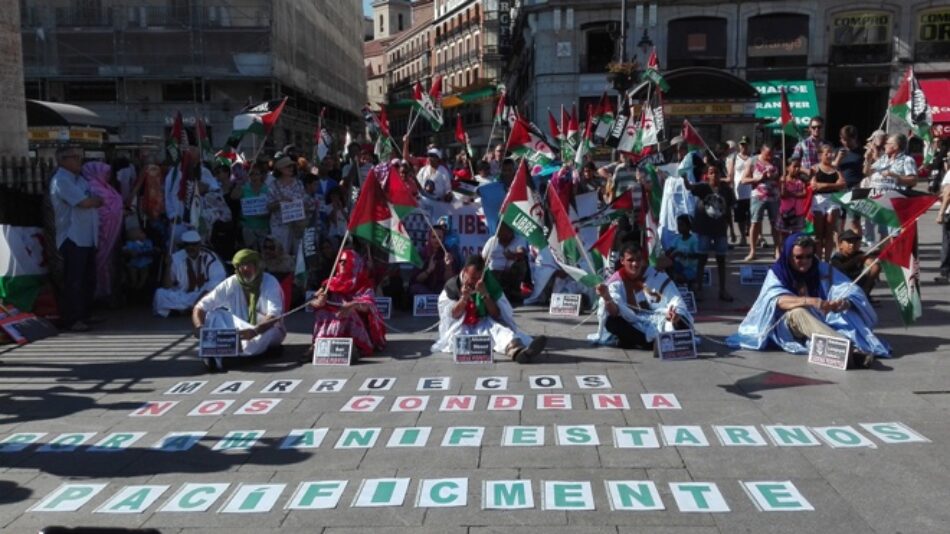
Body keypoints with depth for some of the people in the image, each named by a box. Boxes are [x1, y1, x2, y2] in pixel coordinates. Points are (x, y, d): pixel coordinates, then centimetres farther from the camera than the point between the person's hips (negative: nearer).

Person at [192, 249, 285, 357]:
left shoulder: (270, 282, -20)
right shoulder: (230, 284, -12)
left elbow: (274, 316, -33)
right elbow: (200, 307, -13)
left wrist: (255, 331, -51)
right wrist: (200, 327, -34)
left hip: (269, 333, -3)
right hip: (242, 330, 3)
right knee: (214, 314, -19)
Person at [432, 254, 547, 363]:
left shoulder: (488, 283, 0)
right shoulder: (452, 285, -5)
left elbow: (496, 315, -5)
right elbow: (452, 316, -7)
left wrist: (485, 295, -20)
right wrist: (463, 298, -23)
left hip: (485, 325, 3)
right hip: (460, 328, -3)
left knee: (497, 328, -30)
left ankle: (516, 350, -66)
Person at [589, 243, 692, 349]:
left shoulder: (657, 276, -3)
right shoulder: (616, 282, -6)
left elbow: (675, 300, -11)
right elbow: (615, 312, -20)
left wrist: (676, 314, -35)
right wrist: (607, 298, -43)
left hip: (660, 324, -1)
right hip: (634, 327, 1)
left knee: (680, 324, -30)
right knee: (611, 321, -30)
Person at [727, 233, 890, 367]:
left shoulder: (824, 270, 1)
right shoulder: (777, 272, -5)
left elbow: (852, 291, -11)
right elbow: (779, 300, -24)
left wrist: (845, 302, -37)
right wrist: (811, 301, -41)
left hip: (822, 322, 2)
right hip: (789, 327, -2)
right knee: (798, 312, -35)